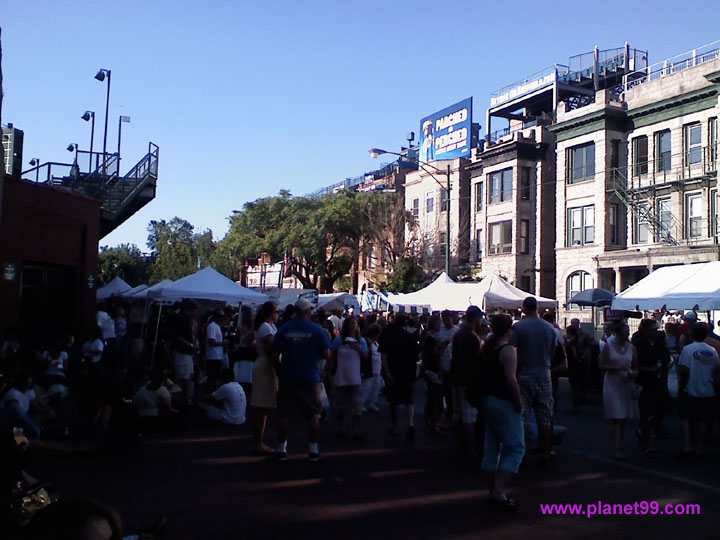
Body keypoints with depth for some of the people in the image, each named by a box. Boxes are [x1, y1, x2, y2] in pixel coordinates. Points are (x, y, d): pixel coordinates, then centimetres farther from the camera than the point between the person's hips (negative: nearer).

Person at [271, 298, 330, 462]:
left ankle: (281, 450, 15)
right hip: (310, 379, -1)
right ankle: (313, 450, 13)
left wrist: (280, 372, 11)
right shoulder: (317, 330, -6)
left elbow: (275, 355, -2)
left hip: (287, 379, 1)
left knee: (283, 415, 11)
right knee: (313, 416, 10)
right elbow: (327, 355, -6)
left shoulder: (283, 329, -2)